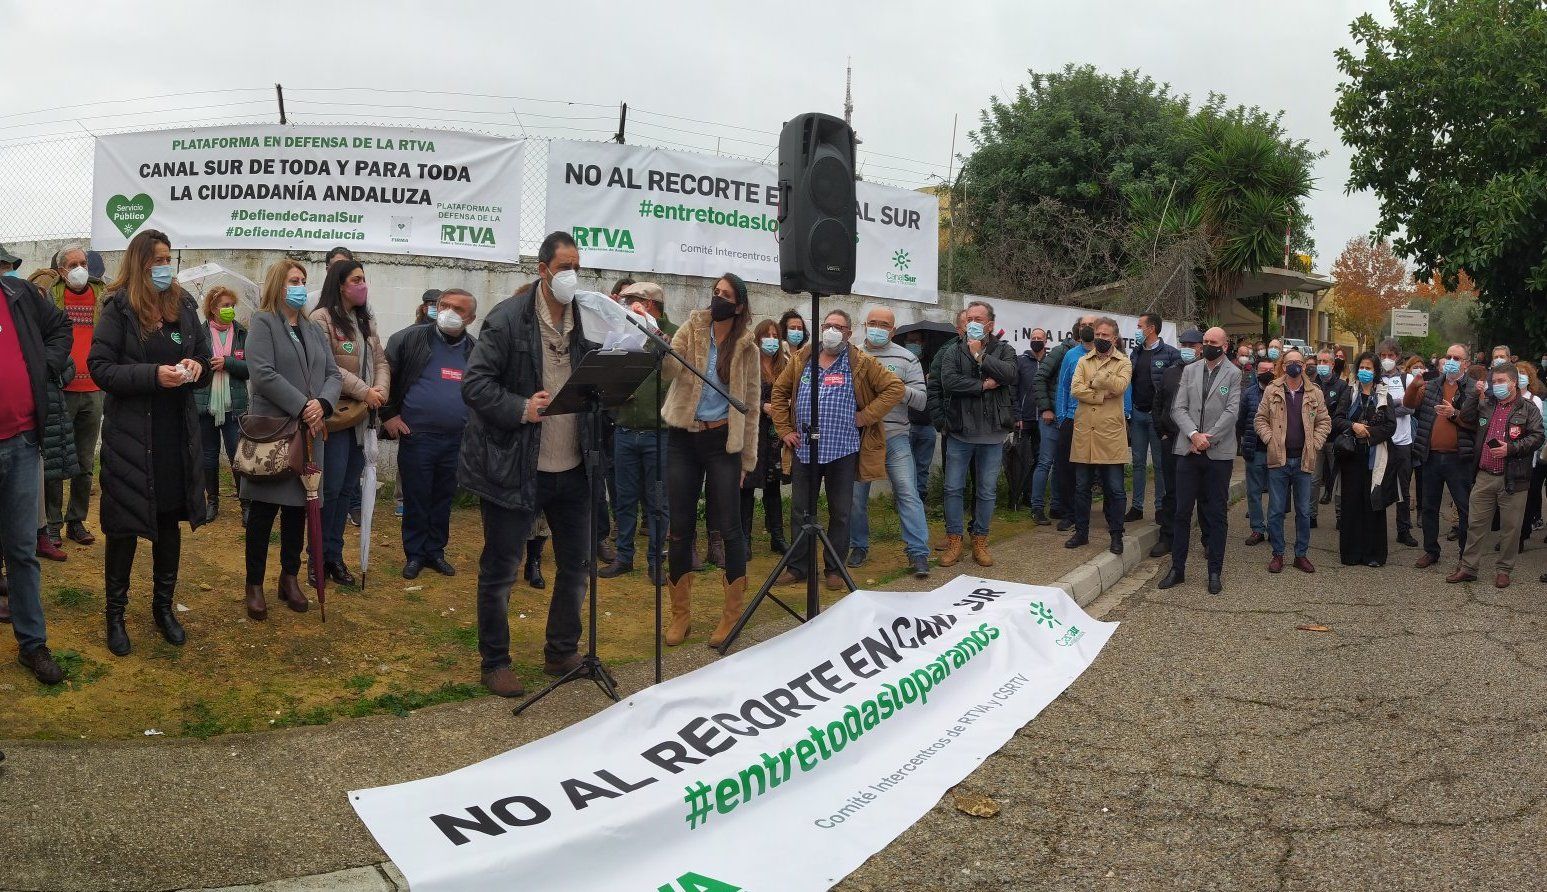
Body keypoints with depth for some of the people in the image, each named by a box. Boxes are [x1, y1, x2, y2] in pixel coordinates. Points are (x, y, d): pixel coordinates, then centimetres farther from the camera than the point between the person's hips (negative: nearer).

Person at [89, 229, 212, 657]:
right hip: (129, 434, -4)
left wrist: (196, 367, -8)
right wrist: (154, 375, -23)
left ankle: (163, 605, 27)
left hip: (177, 434, 4)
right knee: (124, 526, 4)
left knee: (169, 522, 12)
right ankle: (116, 612, 19)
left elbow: (204, 367, 14)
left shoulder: (184, 306, 7)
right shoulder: (118, 308, -7)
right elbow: (99, 368, -11)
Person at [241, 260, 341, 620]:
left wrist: (322, 404, -12)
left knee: (298, 507, 10)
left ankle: (290, 578, 22)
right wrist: (303, 408, -19)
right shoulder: (262, 322, -2)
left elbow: (334, 374, 9)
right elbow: (263, 375, -15)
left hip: (309, 432, 6)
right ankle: (254, 585, 9)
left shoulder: (314, 329, 17)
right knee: (264, 509, 0)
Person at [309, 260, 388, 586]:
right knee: (331, 488, -2)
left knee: (346, 487, 12)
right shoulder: (322, 318, -8)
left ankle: (334, 555, 21)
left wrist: (380, 390, -7)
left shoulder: (366, 320, 15)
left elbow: (380, 360, 12)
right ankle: (319, 556, 12)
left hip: (361, 417, 7)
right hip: (335, 414, -7)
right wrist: (364, 392, -17)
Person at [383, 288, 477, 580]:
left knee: (443, 500, 12)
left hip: (457, 441, 3)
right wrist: (388, 415, -4)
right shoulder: (413, 340, -3)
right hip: (416, 437, -3)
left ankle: (435, 551, 26)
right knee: (415, 500, 5)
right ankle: (415, 554, 19)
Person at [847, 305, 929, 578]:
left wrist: (899, 386, -15)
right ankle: (859, 546, 24)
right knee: (856, 494, 8)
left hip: (895, 436, -1)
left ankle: (918, 553, -3)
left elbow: (921, 399, 1)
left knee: (908, 493, -6)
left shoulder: (906, 359, 5)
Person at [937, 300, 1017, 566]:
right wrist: (984, 385, -15)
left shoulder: (1004, 350, 5)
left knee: (988, 491, 8)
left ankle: (980, 542, 20)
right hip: (960, 433, 0)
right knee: (954, 489, 3)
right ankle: (954, 541, 14)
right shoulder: (953, 351, 3)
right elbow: (949, 381, -14)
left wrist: (980, 355, -13)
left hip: (992, 434, 1)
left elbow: (1009, 374, -17)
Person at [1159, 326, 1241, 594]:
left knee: (1217, 514, 4)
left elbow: (1232, 412, -8)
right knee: (1182, 512, 5)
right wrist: (1194, 434, -12)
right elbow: (1178, 408, 2)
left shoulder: (1233, 375, 1)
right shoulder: (1190, 371, 10)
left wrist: (1209, 438, -14)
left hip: (1219, 453, -3)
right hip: (1188, 450, 3)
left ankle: (1215, 572, 12)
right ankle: (1177, 568, 13)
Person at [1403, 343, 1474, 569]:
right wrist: (1414, 385, -17)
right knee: (1429, 506, 12)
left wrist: (1455, 414, -25)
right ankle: (1431, 551, 24)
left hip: (1459, 458, -4)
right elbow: (1408, 403, 0)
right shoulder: (1430, 386, 10)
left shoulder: (1472, 389, -3)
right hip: (1431, 456, 4)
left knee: (1466, 508, 3)